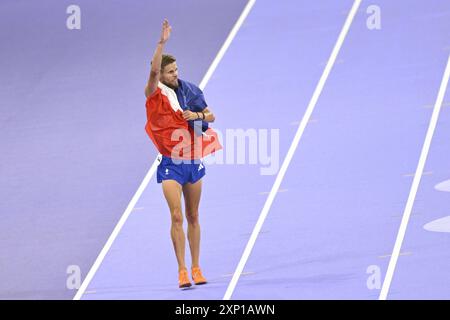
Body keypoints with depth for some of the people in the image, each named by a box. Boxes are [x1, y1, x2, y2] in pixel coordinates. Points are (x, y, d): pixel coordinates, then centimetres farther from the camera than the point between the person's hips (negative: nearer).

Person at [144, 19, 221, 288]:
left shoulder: (190, 90, 5)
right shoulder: (156, 94, -8)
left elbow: (211, 116, 11)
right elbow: (153, 70, -27)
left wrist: (197, 115, -12)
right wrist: (162, 42, -38)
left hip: (194, 162, 4)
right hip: (171, 165, -4)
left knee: (193, 217, 11)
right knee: (177, 217, -13)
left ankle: (196, 268, 19)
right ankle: (182, 271, -11)